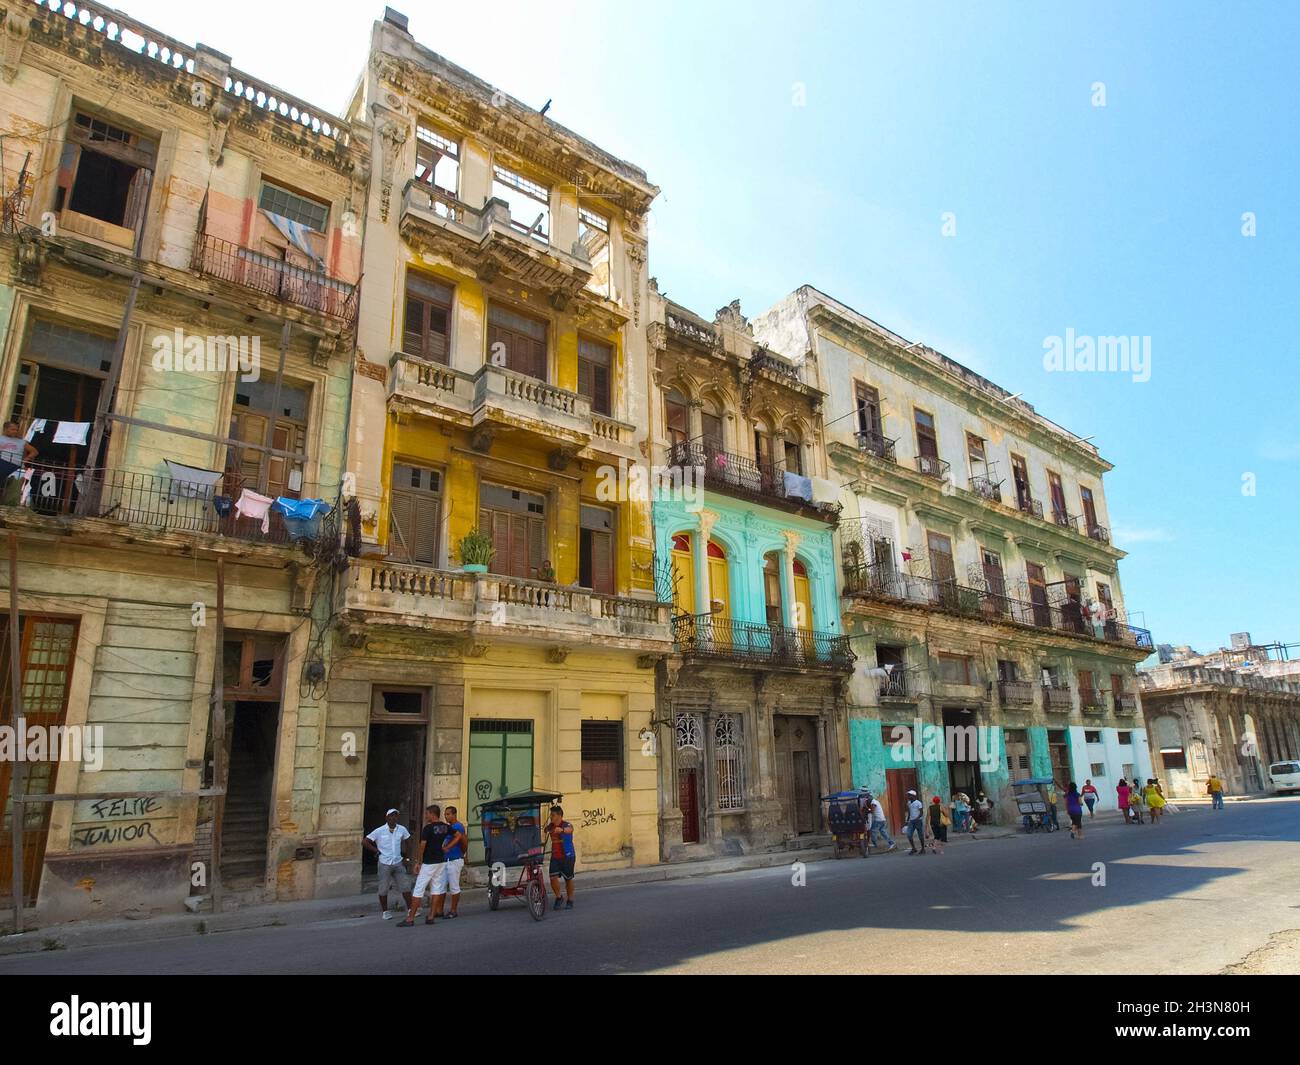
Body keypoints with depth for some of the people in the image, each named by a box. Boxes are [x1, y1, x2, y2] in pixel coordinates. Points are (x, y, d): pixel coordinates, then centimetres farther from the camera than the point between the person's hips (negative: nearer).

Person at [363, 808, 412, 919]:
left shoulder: (402, 829, -2)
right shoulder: (379, 831, -11)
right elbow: (364, 842, -9)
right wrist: (376, 851, -8)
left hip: (398, 863, 2)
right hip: (385, 864, -2)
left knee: (405, 887, 2)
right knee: (384, 889, 5)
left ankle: (410, 909, 12)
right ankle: (385, 911, 22)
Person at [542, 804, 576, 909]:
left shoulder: (567, 825, -15)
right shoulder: (550, 826, 1)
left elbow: (569, 830, -38)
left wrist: (562, 830, -61)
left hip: (567, 856, -4)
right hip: (555, 856, 4)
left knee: (568, 879, 6)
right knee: (553, 878, -9)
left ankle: (570, 900, 25)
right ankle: (558, 897, 14)